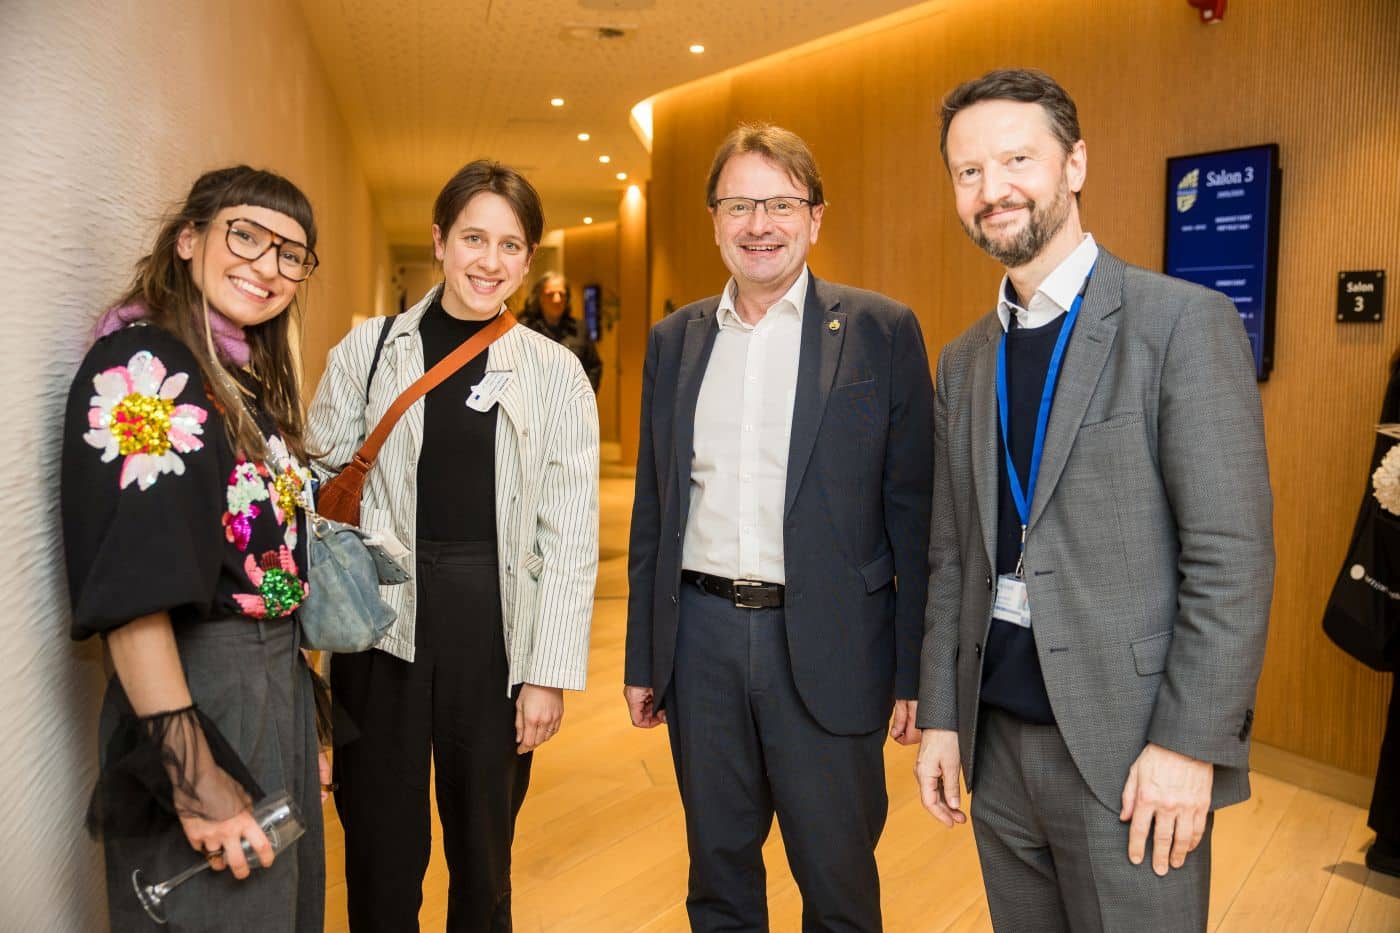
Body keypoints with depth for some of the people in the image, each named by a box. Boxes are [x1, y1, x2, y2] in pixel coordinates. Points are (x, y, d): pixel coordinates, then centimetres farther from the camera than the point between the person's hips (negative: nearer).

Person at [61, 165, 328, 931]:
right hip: (198, 691, -8)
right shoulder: (140, 366, -15)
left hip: (276, 686, 8)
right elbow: (130, 592, -22)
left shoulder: (247, 378, 10)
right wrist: (190, 771, -24)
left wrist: (299, 702, 17)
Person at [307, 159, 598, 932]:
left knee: (483, 846, 16)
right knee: (380, 846, 13)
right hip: (381, 627, 1)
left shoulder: (554, 372, -1)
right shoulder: (369, 350, 1)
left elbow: (570, 534, -2)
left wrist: (551, 672, -4)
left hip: (497, 632, 0)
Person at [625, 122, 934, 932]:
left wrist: (914, 672, -6)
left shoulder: (882, 331, -3)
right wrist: (643, 657, 10)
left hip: (826, 645, -3)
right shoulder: (676, 339, 8)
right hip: (701, 637, 4)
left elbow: (913, 508, -4)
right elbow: (653, 508, 10)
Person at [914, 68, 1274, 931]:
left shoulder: (1184, 322, -8)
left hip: (1127, 749, -5)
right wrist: (941, 716, 7)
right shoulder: (963, 361, 9)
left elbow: (1234, 555, -12)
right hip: (997, 741, 5)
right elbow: (953, 558, 10)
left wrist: (1190, 743, -14)